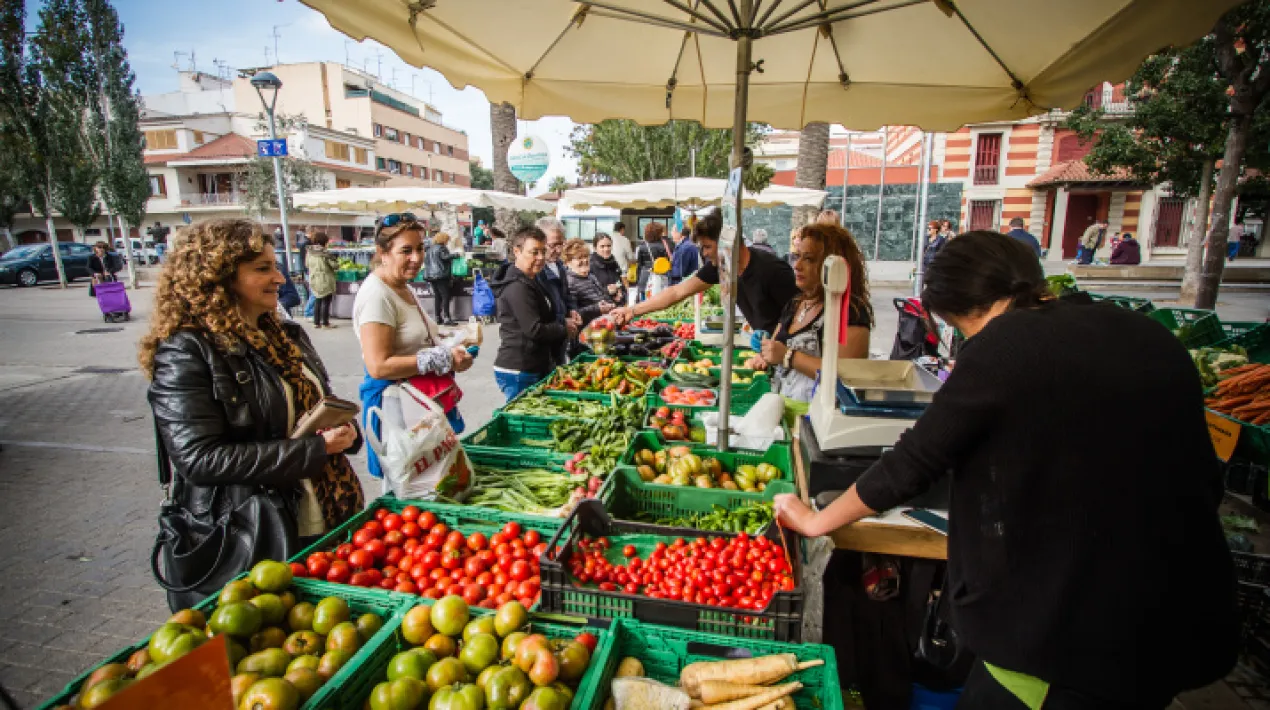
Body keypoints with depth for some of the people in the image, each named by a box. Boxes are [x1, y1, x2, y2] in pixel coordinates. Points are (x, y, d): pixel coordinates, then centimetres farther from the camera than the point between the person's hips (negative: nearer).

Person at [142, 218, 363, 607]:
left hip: (332, 523, 7)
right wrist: (314, 450, -22)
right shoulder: (186, 353, -13)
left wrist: (344, 432, -2)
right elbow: (200, 459, -21)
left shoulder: (288, 335, 9)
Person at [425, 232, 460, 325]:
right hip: (441, 275, -8)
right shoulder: (441, 248, -7)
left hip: (431, 276, 8)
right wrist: (457, 254, -16)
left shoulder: (430, 249, 18)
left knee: (437, 297, 11)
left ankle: (438, 318, 11)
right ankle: (446, 318, -16)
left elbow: (425, 261, 22)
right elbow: (445, 257, -23)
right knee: (445, 297, -9)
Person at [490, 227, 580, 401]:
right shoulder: (517, 288, -18)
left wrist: (566, 320, 7)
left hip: (536, 369, 10)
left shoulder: (532, 281, 16)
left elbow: (544, 318, 27)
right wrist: (564, 328, -7)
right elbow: (535, 330, -23)